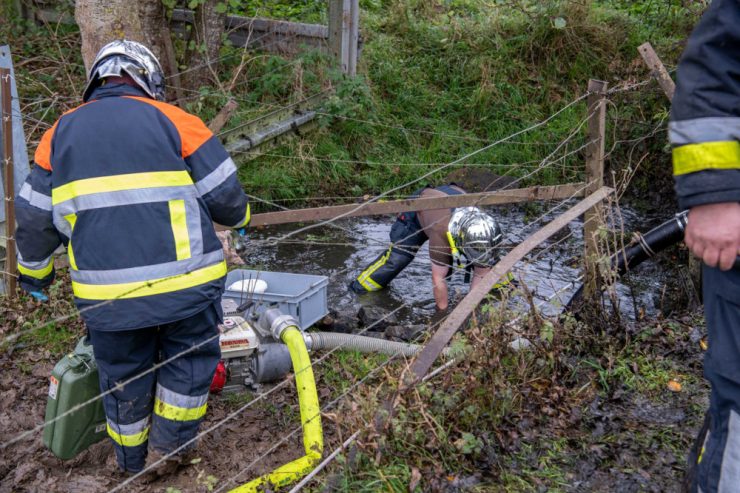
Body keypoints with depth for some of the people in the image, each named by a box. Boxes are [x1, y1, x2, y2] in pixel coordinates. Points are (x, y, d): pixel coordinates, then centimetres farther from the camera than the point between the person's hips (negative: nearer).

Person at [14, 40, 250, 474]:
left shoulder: (61, 132, 11)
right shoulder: (172, 120, 0)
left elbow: (34, 217, 13)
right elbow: (224, 195, -1)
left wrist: (34, 270, 29)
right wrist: (239, 217, 22)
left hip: (106, 292, 3)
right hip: (185, 279, -3)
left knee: (122, 372, 22)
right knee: (188, 357, 22)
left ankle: (131, 459, 41)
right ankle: (171, 445, 29)